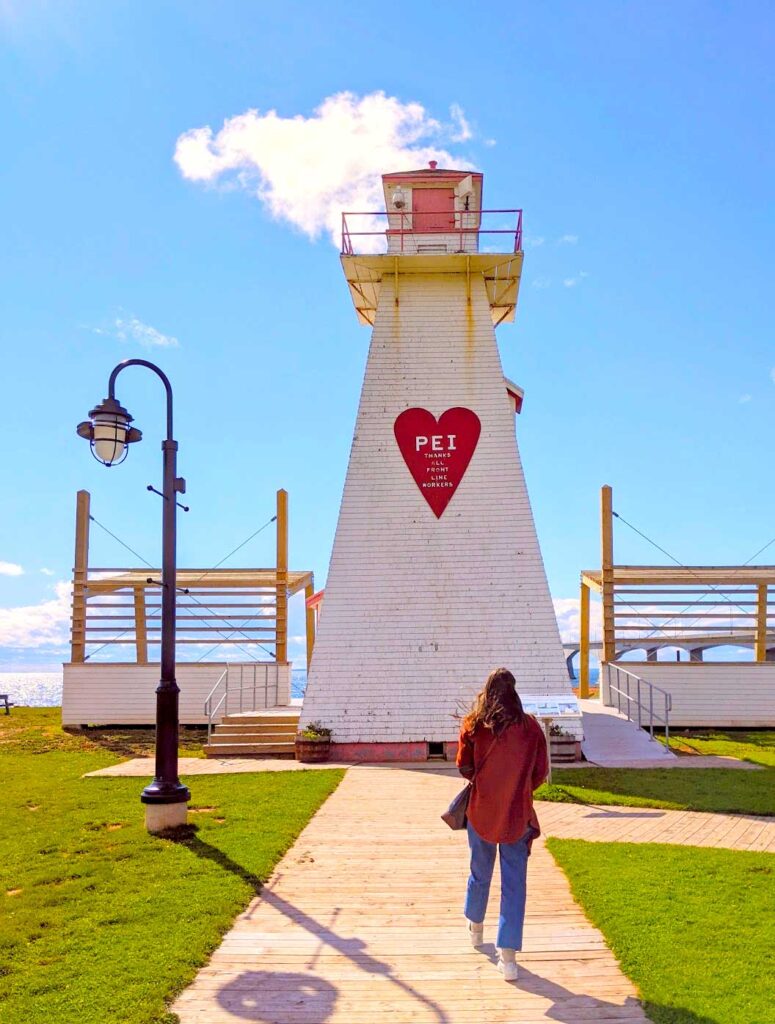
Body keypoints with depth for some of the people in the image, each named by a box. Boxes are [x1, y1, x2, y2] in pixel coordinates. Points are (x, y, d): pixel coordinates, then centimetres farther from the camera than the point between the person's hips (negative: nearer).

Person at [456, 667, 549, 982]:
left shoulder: (474, 725, -8)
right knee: (514, 882, 3)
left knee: (480, 871, 21)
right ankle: (508, 956, -1)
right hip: (518, 815, -1)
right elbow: (541, 772, -1)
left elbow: (464, 768, -2)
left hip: (481, 811, 1)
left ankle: (475, 927, 44)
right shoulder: (530, 727, -6)